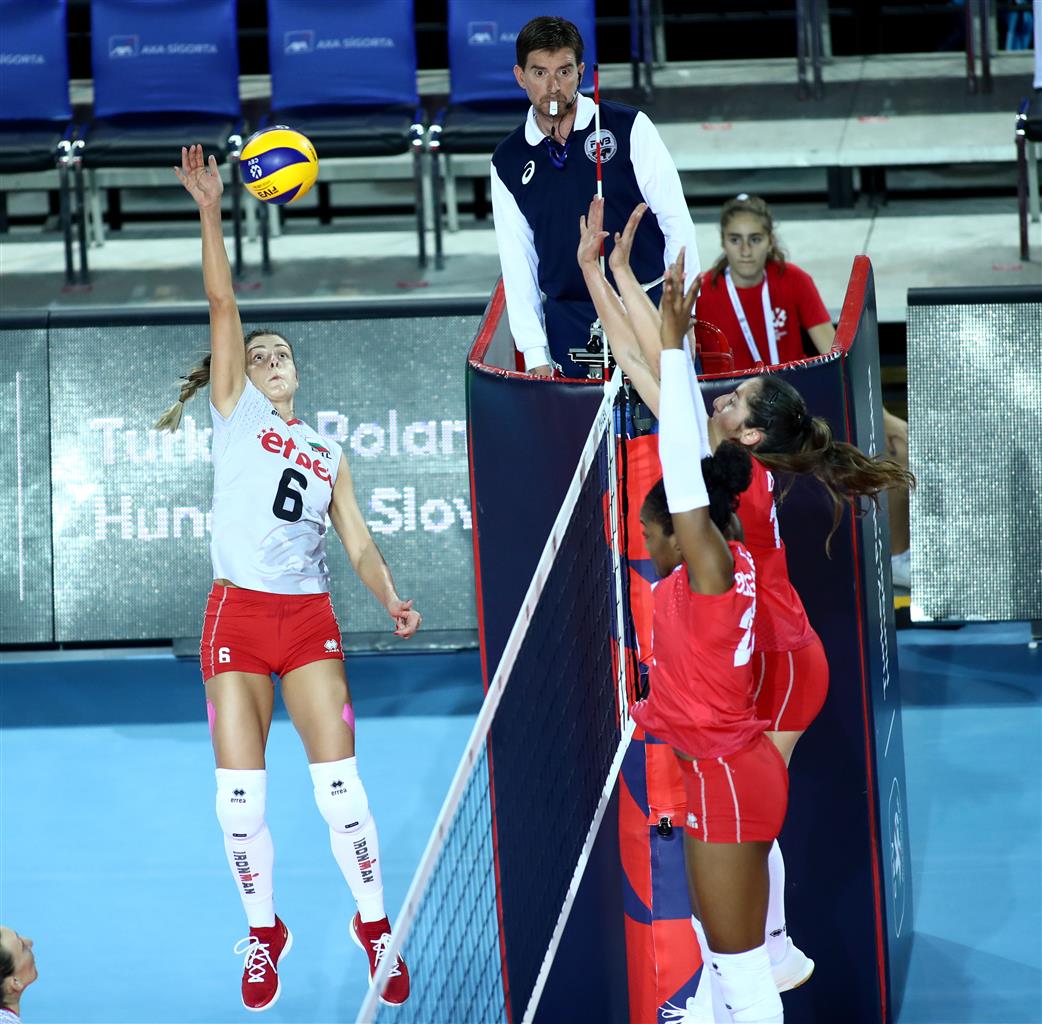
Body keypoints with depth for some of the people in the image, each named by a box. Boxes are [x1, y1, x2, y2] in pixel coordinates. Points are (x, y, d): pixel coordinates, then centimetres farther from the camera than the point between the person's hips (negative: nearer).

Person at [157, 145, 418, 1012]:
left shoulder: (327, 457, 18)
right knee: (240, 800, -3)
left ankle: (374, 926, 8)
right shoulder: (235, 413, 9)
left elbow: (359, 543, 13)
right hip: (238, 617, -2)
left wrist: (391, 599, -6)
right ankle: (264, 934, 16)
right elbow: (223, 307, -1)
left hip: (310, 621, 2)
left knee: (339, 787, -7)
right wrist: (210, 213, -11)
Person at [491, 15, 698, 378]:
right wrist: (535, 354, 3)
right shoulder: (508, 162, 7)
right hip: (569, 326, 2)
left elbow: (676, 221, -1)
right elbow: (517, 262, 10)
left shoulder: (630, 127, -1)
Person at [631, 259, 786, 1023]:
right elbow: (691, 454, 10)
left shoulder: (711, 567, -16)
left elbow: (683, 464, -23)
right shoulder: (719, 564, 6)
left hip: (728, 779, -10)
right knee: (719, 948, 18)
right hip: (721, 773, 10)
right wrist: (677, 346, 12)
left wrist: (672, 342, -24)